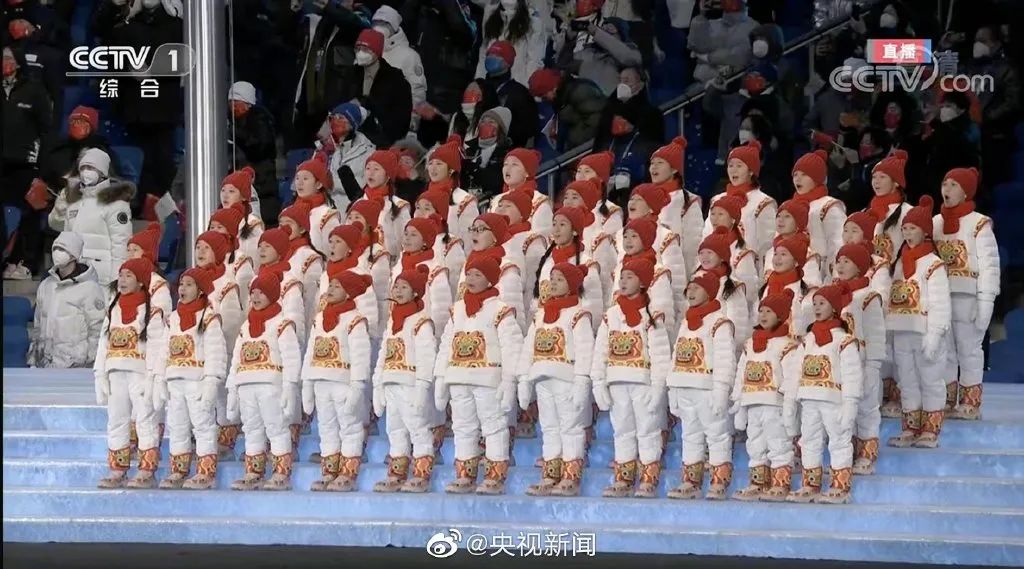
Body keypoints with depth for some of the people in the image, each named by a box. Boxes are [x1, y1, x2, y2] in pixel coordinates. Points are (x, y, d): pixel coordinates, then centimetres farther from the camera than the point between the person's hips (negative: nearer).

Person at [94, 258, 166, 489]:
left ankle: (147, 472, -5)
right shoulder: (112, 310, 18)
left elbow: (156, 346, -10)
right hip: (116, 373, 7)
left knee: (145, 420, -6)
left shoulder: (152, 312, -4)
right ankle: (117, 471, 12)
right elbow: (103, 344, 16)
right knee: (116, 421, 8)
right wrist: (100, 376, 8)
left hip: (140, 373, -7)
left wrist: (152, 378, -17)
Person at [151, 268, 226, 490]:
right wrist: (159, 381, 11)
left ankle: (206, 473, -5)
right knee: (177, 428, 10)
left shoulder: (209, 318, -6)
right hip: (175, 382, 8)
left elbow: (216, 353, -12)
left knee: (203, 426, -6)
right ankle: (178, 472, 16)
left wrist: (211, 383, -19)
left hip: (198, 381, -8)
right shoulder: (173, 319, 17)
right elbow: (164, 351, 18)